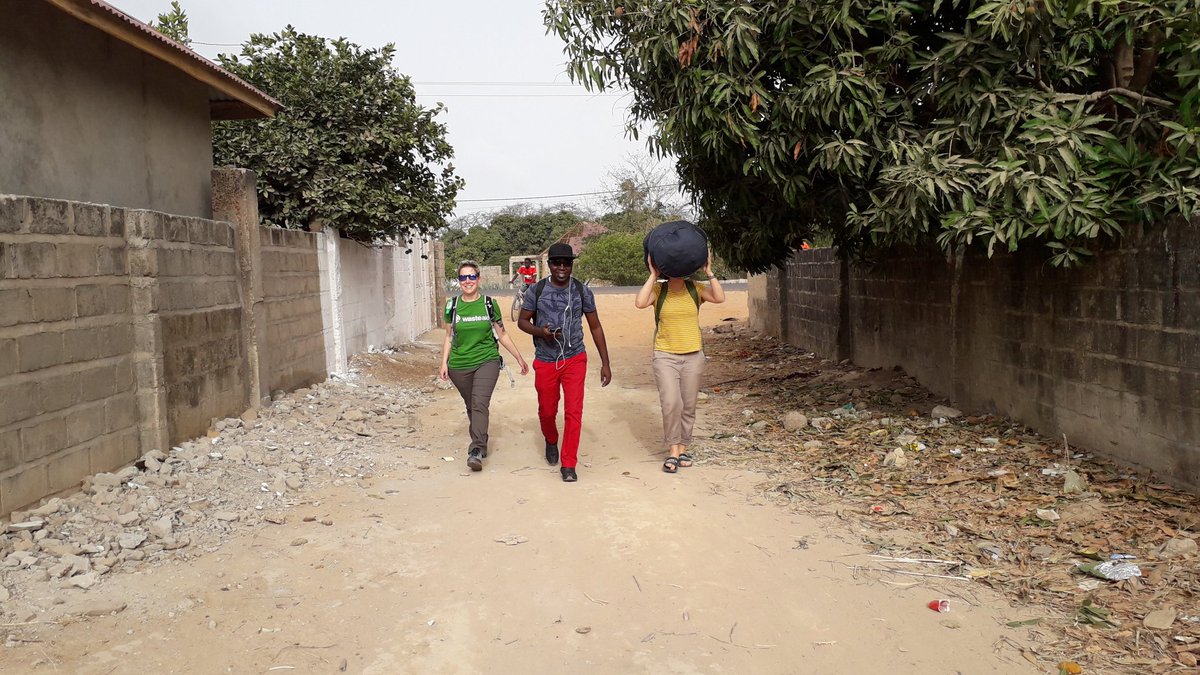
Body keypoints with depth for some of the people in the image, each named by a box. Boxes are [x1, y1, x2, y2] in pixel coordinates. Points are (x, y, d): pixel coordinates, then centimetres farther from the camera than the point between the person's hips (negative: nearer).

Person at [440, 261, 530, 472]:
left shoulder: (489, 304, -1)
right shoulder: (452, 306, 4)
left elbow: (502, 335, 7)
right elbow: (449, 337, 12)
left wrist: (519, 358, 8)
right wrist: (444, 363, 4)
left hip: (487, 361, -3)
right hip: (459, 366, 3)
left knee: (480, 403, -20)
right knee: (471, 407, 12)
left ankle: (476, 450, -24)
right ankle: (481, 443, 30)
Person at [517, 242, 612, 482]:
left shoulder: (582, 291, -2)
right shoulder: (536, 290, -3)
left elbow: (595, 327, 3)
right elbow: (522, 321, 5)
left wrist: (605, 363, 1)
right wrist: (540, 331, -18)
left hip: (574, 360, -1)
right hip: (545, 362, 1)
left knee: (574, 411, -7)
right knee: (547, 411, 13)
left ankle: (568, 465, 4)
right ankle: (551, 441, 46)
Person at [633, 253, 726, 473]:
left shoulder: (696, 289, 1)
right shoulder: (658, 290, -2)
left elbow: (720, 298, -14)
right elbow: (640, 303, -22)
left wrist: (709, 272, -13)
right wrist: (653, 275, -17)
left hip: (693, 355, 2)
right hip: (665, 356, -2)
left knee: (688, 406, 9)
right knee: (671, 403, -16)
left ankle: (683, 447, 25)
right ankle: (673, 450, -4)